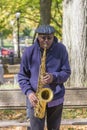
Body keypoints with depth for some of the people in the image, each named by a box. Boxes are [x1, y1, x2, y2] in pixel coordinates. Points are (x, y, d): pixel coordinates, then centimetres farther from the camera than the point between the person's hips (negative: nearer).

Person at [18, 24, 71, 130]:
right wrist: (29, 92, -15)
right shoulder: (29, 52, -5)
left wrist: (54, 77, -21)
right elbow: (22, 76, 1)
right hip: (36, 99, -1)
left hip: (56, 99, 1)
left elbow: (66, 72, -1)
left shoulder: (61, 49, -4)